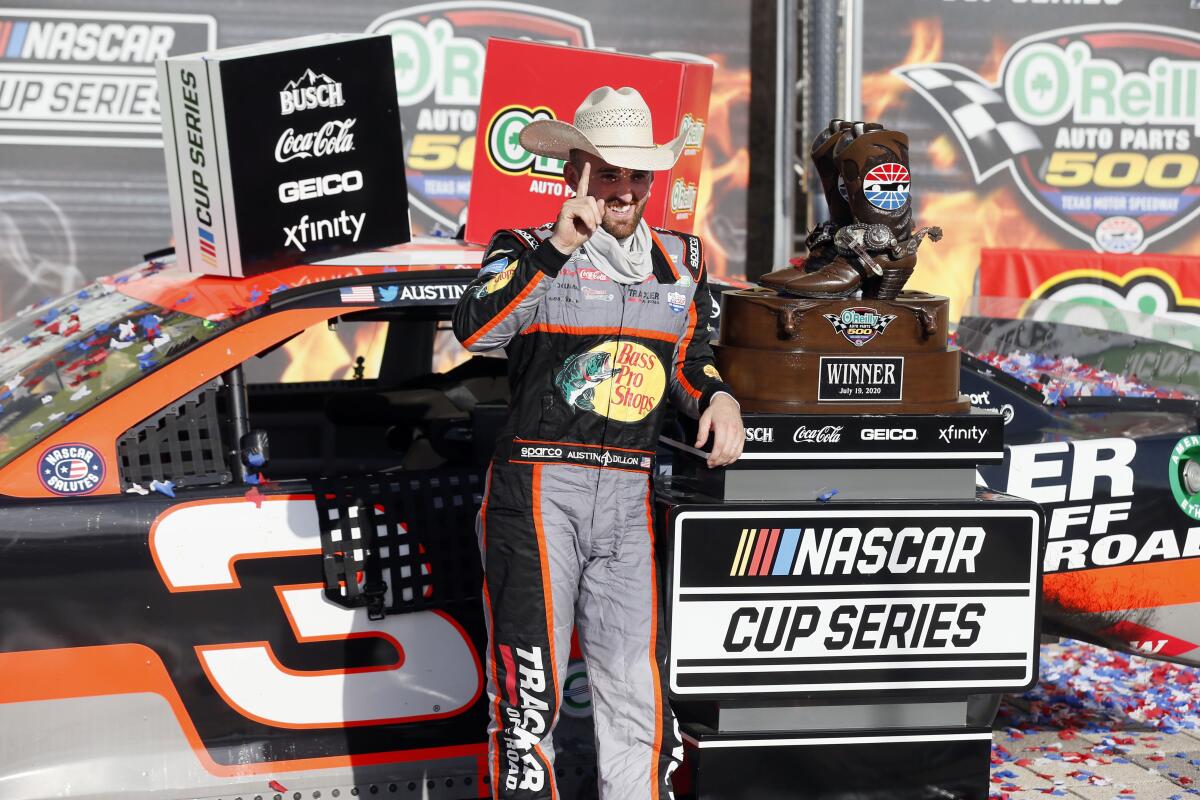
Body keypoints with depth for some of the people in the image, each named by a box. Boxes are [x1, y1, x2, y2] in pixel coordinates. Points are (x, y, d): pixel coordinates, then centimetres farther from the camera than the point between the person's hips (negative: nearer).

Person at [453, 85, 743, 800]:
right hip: (538, 488, -3)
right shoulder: (529, 251, -1)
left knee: (638, 690, 8)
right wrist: (555, 250, -23)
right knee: (530, 690, 3)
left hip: (628, 496, 4)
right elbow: (475, 331, -19)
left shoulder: (682, 260, 13)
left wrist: (717, 396, 3)